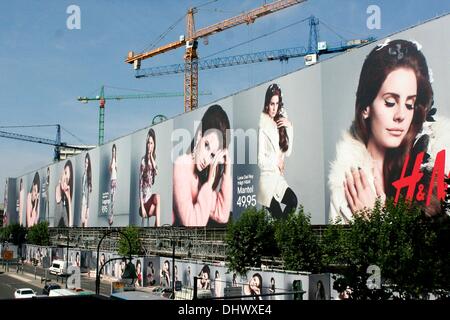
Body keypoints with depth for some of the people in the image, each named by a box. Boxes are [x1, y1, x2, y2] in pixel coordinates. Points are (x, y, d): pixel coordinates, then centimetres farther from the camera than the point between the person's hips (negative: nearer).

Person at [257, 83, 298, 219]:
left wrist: (289, 127, -1)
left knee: (293, 201, -17)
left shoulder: (279, 122, 9)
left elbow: (287, 152, 7)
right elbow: (260, 159, -16)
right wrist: (277, 164, -1)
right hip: (265, 176, -6)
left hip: (278, 176, 6)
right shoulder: (262, 125, -14)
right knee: (278, 215, -16)